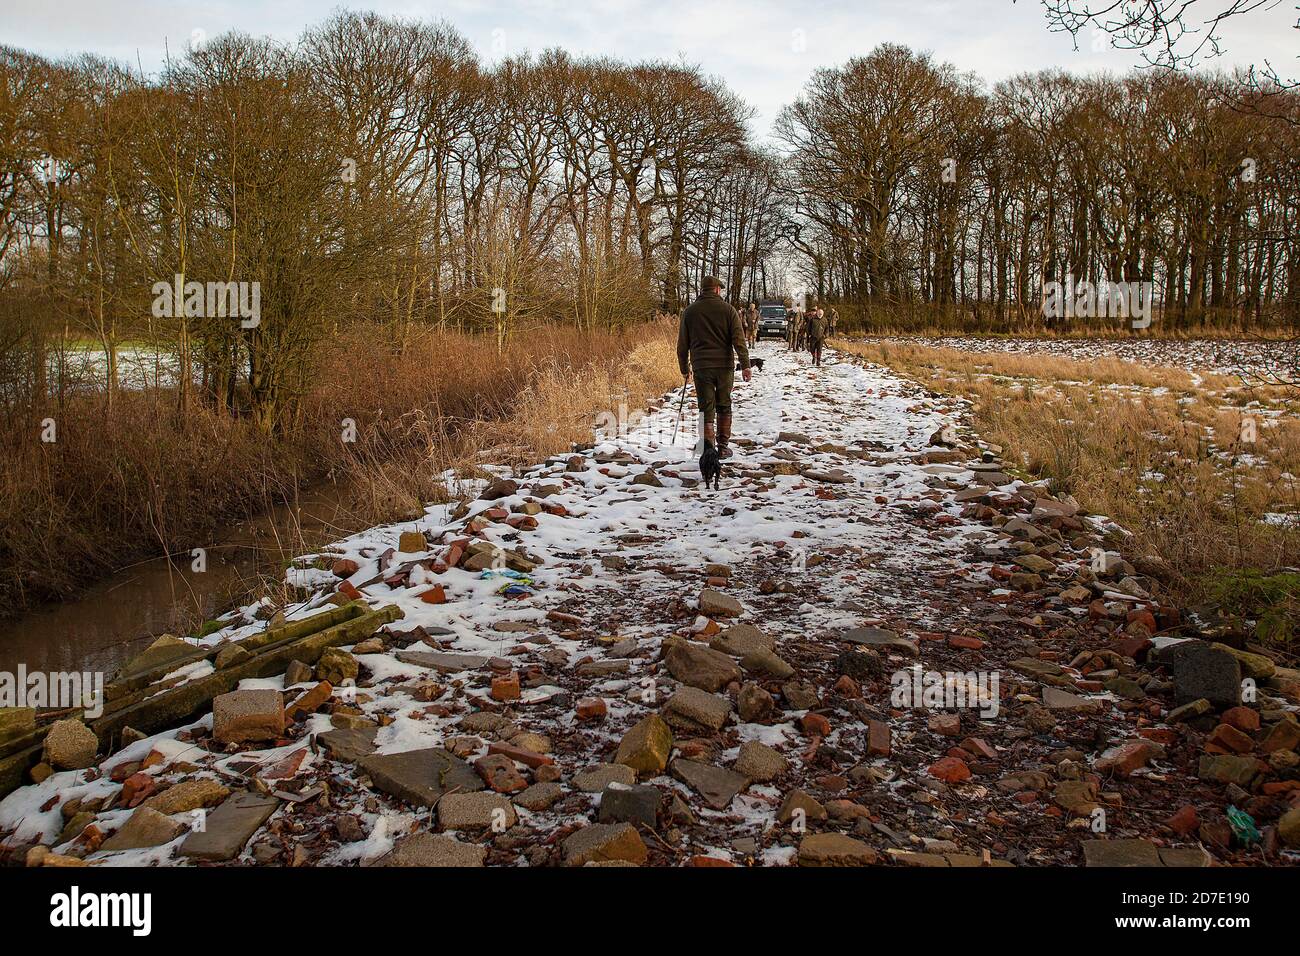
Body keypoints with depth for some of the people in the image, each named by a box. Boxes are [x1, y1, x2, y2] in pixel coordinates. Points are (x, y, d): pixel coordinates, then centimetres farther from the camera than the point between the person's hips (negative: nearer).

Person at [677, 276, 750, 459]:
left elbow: (682, 344, 9)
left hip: (701, 367, 0)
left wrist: (684, 368, 18)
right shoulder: (727, 309, 1)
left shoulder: (689, 311, 6)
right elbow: (739, 340, -6)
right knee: (724, 407, 14)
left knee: (706, 410, 2)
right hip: (725, 365, 0)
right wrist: (745, 365, -5)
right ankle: (723, 446, 17)